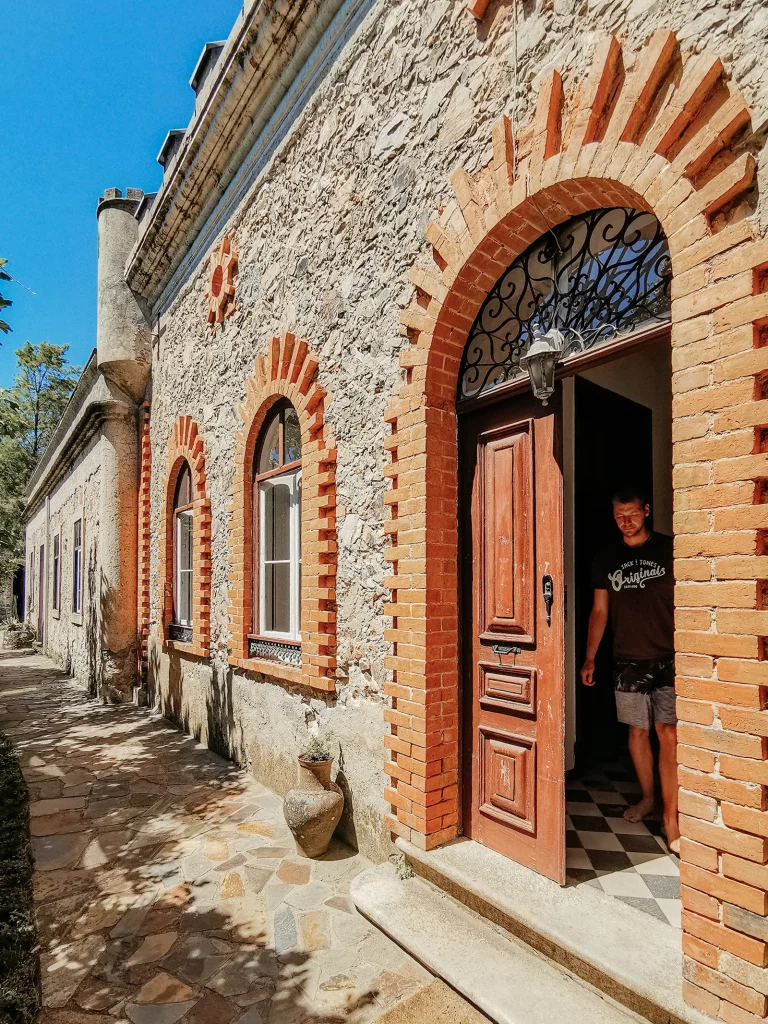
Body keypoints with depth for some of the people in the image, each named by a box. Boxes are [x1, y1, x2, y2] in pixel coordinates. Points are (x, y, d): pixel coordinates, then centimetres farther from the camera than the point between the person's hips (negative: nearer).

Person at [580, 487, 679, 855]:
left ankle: (670, 819, 0)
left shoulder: (668, 549, -3)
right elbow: (599, 611, 9)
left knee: (668, 734, -7)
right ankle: (647, 797, 32)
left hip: (668, 658, -3)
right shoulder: (606, 558, 6)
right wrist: (589, 659, 6)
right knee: (638, 731, 13)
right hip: (628, 660, 3)